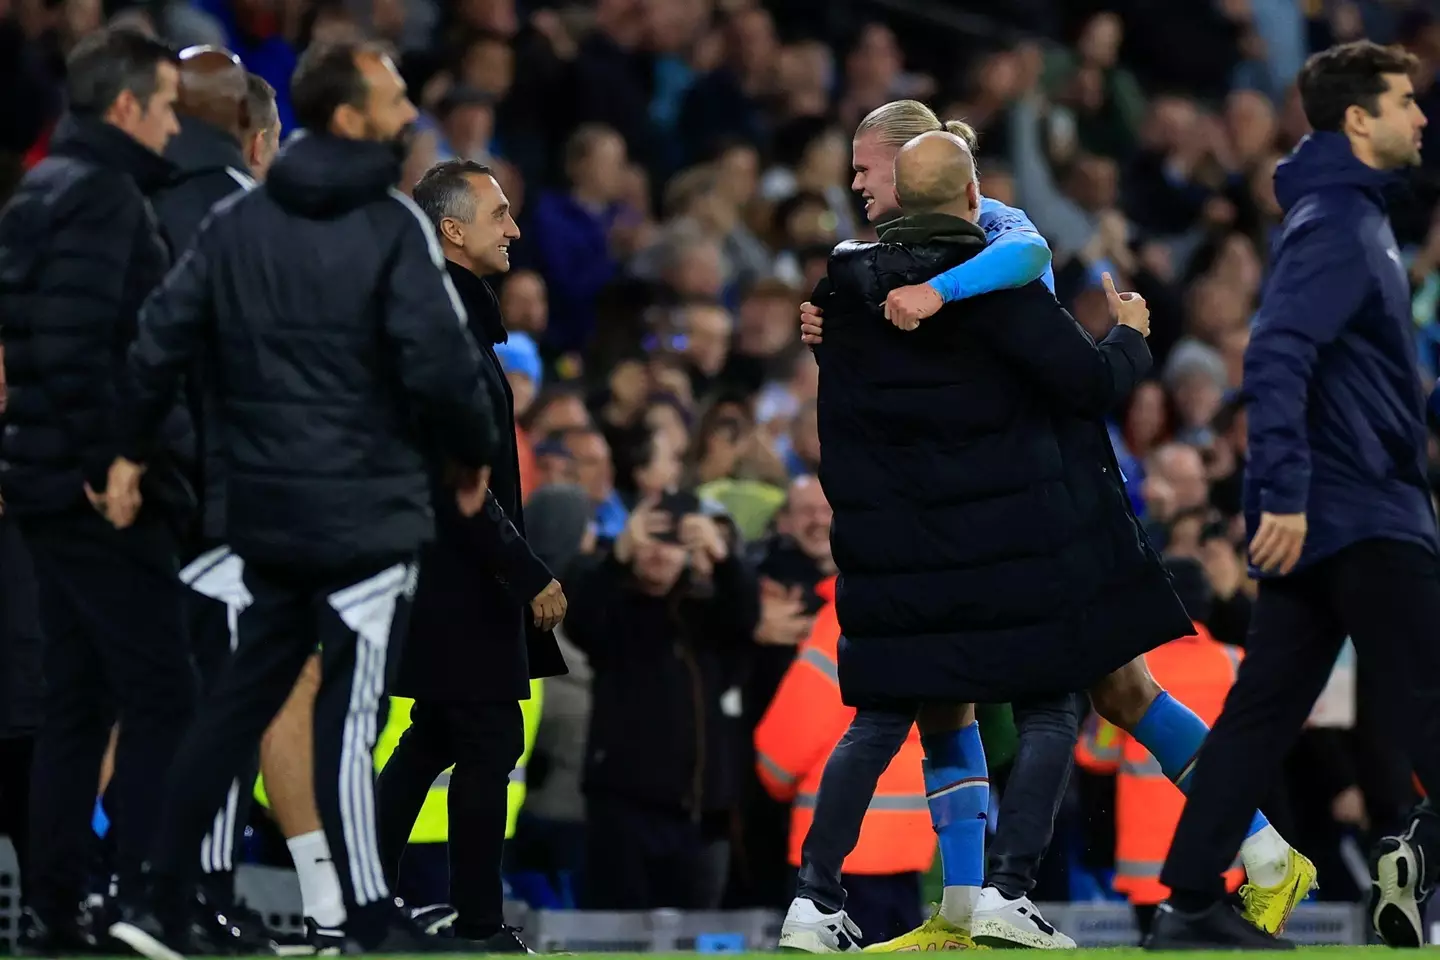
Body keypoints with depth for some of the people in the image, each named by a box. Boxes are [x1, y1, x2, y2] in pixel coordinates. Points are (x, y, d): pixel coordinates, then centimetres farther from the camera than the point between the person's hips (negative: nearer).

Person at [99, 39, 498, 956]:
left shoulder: (237, 220, 7)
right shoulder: (393, 224, -10)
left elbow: (164, 337, 4)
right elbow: (440, 362, -16)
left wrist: (132, 450, 14)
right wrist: (474, 454, 1)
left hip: (266, 504, 6)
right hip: (367, 510, -6)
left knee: (241, 697, 13)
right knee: (349, 711, -2)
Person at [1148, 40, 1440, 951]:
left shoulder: (1349, 217, 18)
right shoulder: (1336, 225, -13)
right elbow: (1276, 356, -24)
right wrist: (1285, 493, -29)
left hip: (1317, 514, 10)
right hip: (1358, 515, -10)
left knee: (1265, 710, 6)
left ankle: (1192, 902, 5)